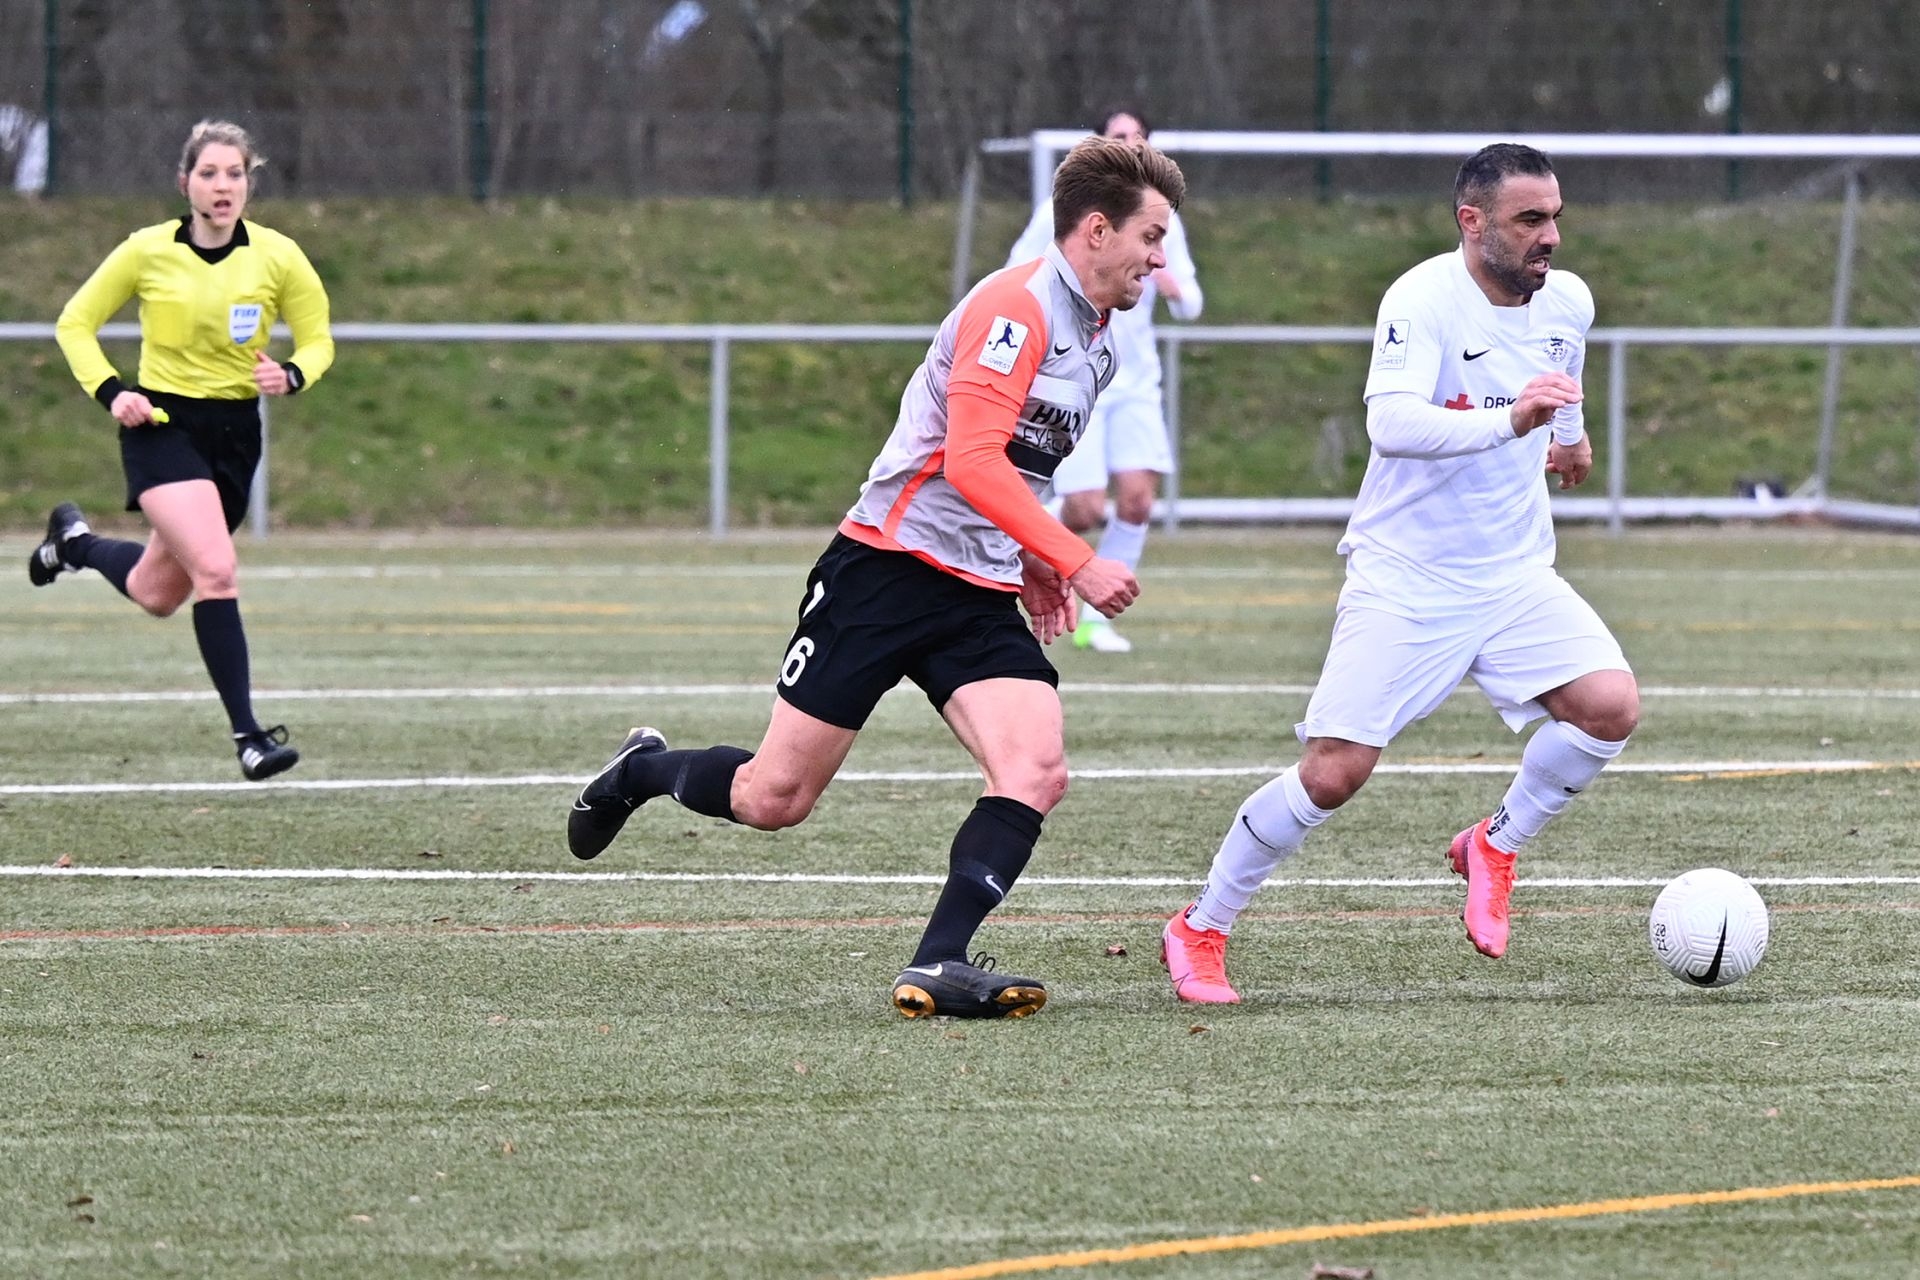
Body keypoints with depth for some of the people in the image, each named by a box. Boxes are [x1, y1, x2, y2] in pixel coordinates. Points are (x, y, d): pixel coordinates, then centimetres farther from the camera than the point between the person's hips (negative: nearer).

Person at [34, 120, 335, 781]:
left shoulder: (277, 256, -4)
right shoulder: (148, 250, -8)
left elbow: (318, 339, 7)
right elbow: (75, 323, 4)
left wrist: (292, 374, -15)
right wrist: (110, 391, -12)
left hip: (235, 432, 4)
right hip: (161, 423, -4)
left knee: (156, 593, 13)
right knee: (216, 570, -23)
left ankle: (74, 539, 45)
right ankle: (247, 734, -19)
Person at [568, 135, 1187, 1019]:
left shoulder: (1095, 341, 15)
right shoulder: (1014, 307, -15)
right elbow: (970, 461, -24)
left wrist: (1033, 563, 18)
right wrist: (1077, 562, -25)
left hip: (982, 597, 8)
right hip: (890, 570, -8)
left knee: (1037, 773, -17)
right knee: (773, 800, 0)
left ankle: (936, 967, -20)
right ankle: (643, 770, 30)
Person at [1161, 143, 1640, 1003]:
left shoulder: (1568, 302, 3)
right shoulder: (1422, 299, -18)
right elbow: (1391, 423, -36)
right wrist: (1510, 421, -46)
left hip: (1515, 576, 6)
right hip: (1404, 579, -5)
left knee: (1611, 706, -18)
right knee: (1333, 773, -10)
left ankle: (1495, 847, 7)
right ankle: (1200, 932, 10)